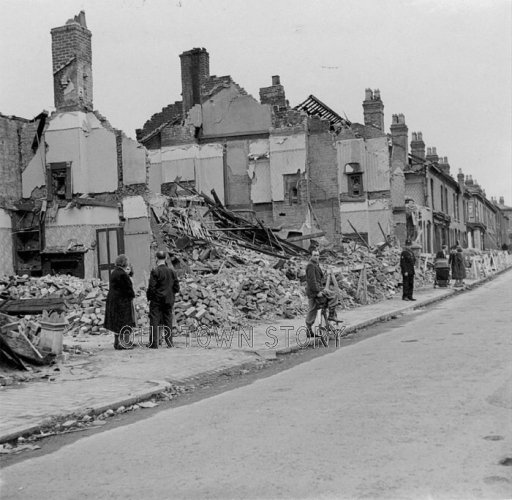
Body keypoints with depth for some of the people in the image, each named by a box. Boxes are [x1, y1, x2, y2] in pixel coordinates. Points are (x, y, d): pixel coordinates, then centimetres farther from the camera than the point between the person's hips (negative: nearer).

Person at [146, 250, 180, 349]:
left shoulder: (155, 271, -11)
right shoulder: (172, 271, 4)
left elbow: (151, 287, -14)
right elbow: (177, 288, 6)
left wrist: (149, 297, 1)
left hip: (157, 300, -5)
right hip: (169, 300, 5)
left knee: (154, 321, 1)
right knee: (168, 321, 10)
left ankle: (154, 343, -1)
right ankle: (169, 342, 11)